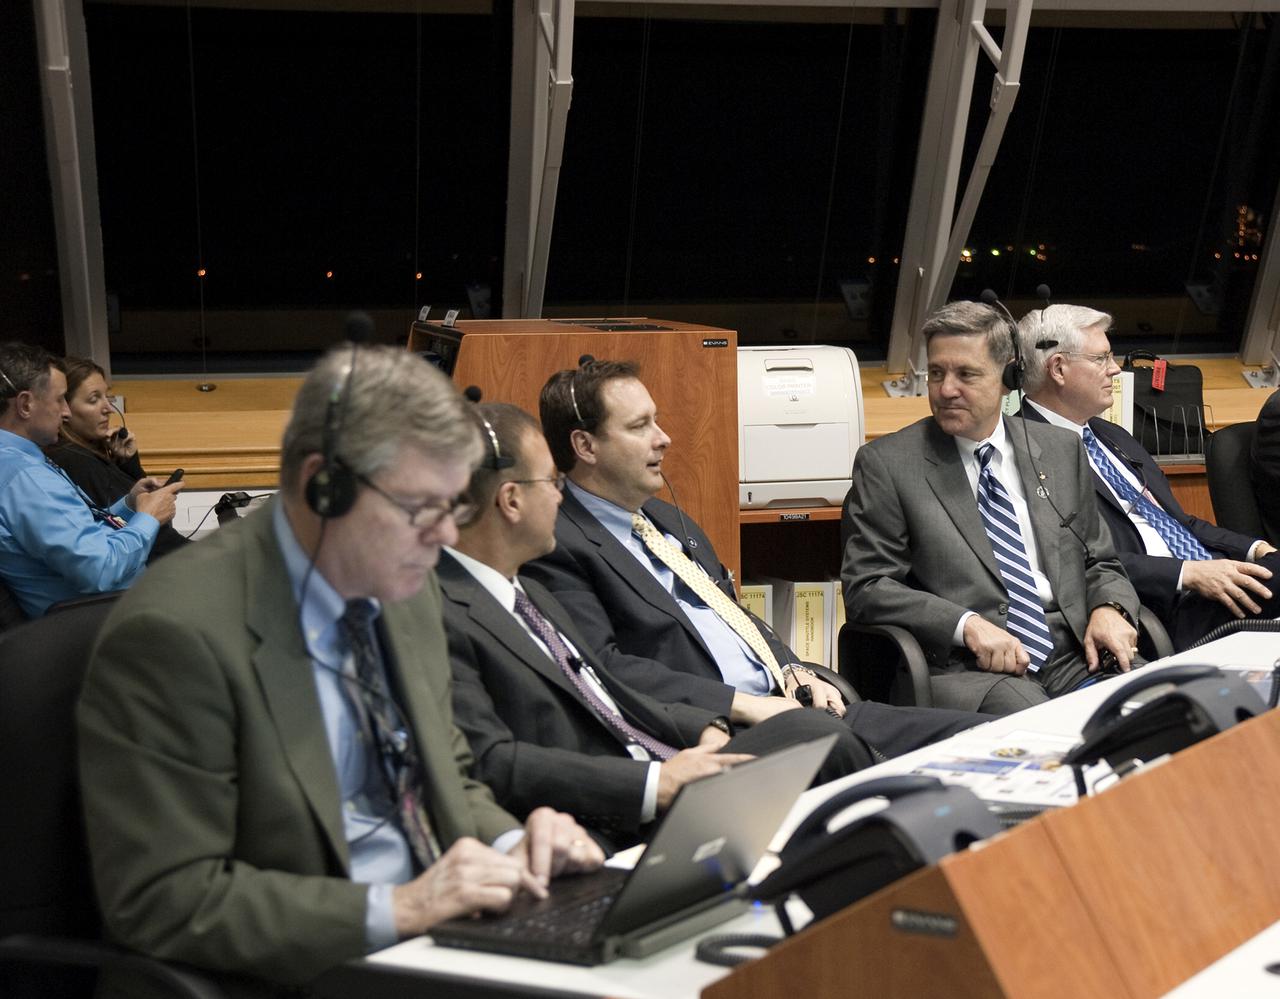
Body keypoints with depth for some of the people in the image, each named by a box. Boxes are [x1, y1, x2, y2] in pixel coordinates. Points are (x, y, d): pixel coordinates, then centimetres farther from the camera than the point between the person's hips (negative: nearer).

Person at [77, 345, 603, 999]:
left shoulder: (405, 587, 6)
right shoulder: (177, 632, -17)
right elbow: (160, 901, -17)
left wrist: (512, 846, -3)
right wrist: (396, 908, -21)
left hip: (438, 944, 7)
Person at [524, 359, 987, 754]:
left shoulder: (670, 520, 22)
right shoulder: (555, 546, -8)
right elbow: (604, 669, -18)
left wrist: (794, 673, 7)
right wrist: (741, 705, -18)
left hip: (783, 701, 9)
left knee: (969, 734, -6)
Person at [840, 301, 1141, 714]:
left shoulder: (1061, 451, 17)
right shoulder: (887, 463, 3)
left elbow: (1099, 562, 22)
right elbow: (865, 587, -2)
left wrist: (1108, 609, -2)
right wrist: (966, 625, -15)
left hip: (1075, 657, 5)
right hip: (964, 670, -5)